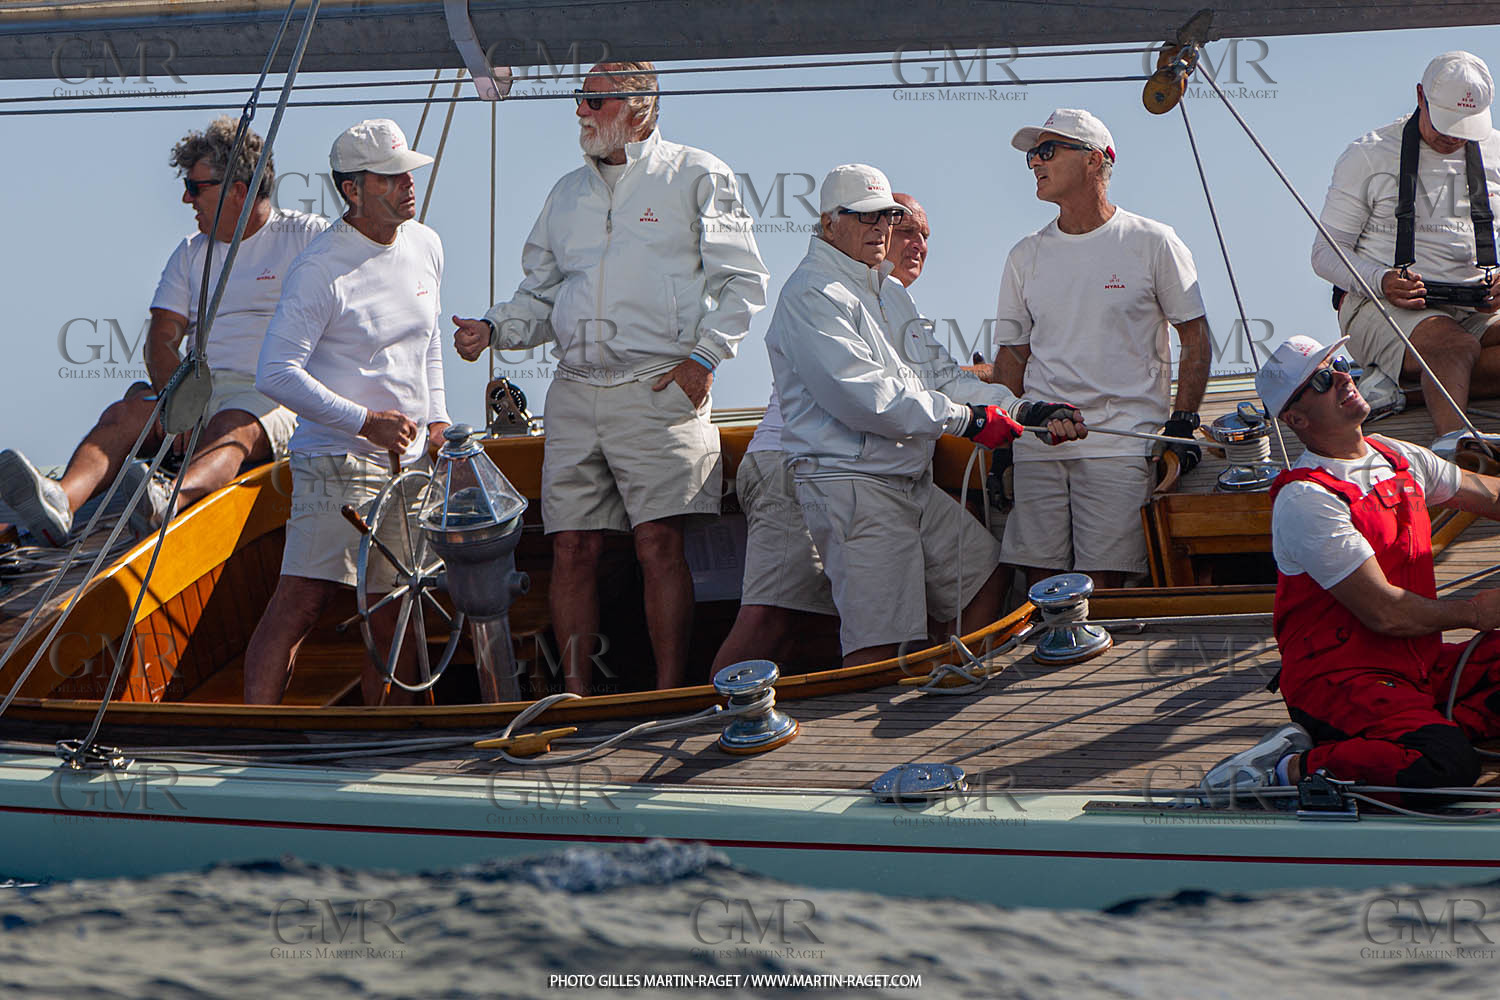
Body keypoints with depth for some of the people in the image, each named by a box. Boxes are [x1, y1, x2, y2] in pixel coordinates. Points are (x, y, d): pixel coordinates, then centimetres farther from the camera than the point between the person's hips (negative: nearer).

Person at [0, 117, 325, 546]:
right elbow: (162, 337, 11)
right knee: (122, 415, -23)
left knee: (231, 430, -37)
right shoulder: (191, 253, 21)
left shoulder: (306, 237, 5)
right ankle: (63, 500, -51)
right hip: (197, 387, 5)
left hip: (272, 397, -5)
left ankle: (168, 503, -69)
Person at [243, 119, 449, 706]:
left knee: (390, 613, 9)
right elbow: (276, 373, -16)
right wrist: (365, 422, -20)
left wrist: (436, 419, 16)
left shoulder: (425, 246, 10)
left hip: (409, 462, 7)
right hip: (337, 460, -7)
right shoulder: (321, 270, -14)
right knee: (301, 601, -14)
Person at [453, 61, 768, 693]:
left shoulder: (696, 177, 5)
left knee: (659, 542, -12)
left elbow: (743, 281, 3)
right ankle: (577, 696, 6)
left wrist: (703, 357, -7)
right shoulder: (568, 193, 20)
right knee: (572, 548, 0)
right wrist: (493, 328, 4)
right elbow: (541, 296, 23)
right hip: (575, 394, 5)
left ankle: (669, 696, -9)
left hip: (659, 390, -5)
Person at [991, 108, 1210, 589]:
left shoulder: (1152, 243, 2)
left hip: (1121, 446, -4)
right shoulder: (1026, 256, 14)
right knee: (1040, 581, -1)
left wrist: (1182, 423, -4)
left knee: (1105, 581, -10)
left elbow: (1195, 337, 6)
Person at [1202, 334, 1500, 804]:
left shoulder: (1398, 458, 10)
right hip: (1337, 675, -9)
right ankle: (1287, 769, -16)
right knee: (1447, 767, -31)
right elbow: (1384, 612, -18)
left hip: (1417, 663, 9)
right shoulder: (1305, 498, -16)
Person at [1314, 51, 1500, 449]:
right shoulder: (1369, 155, 0)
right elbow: (1327, 253, 0)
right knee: (1456, 344, -36)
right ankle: (1451, 441, -58)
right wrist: (1381, 281, -21)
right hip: (1378, 307, -4)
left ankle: (1391, 381, -26)